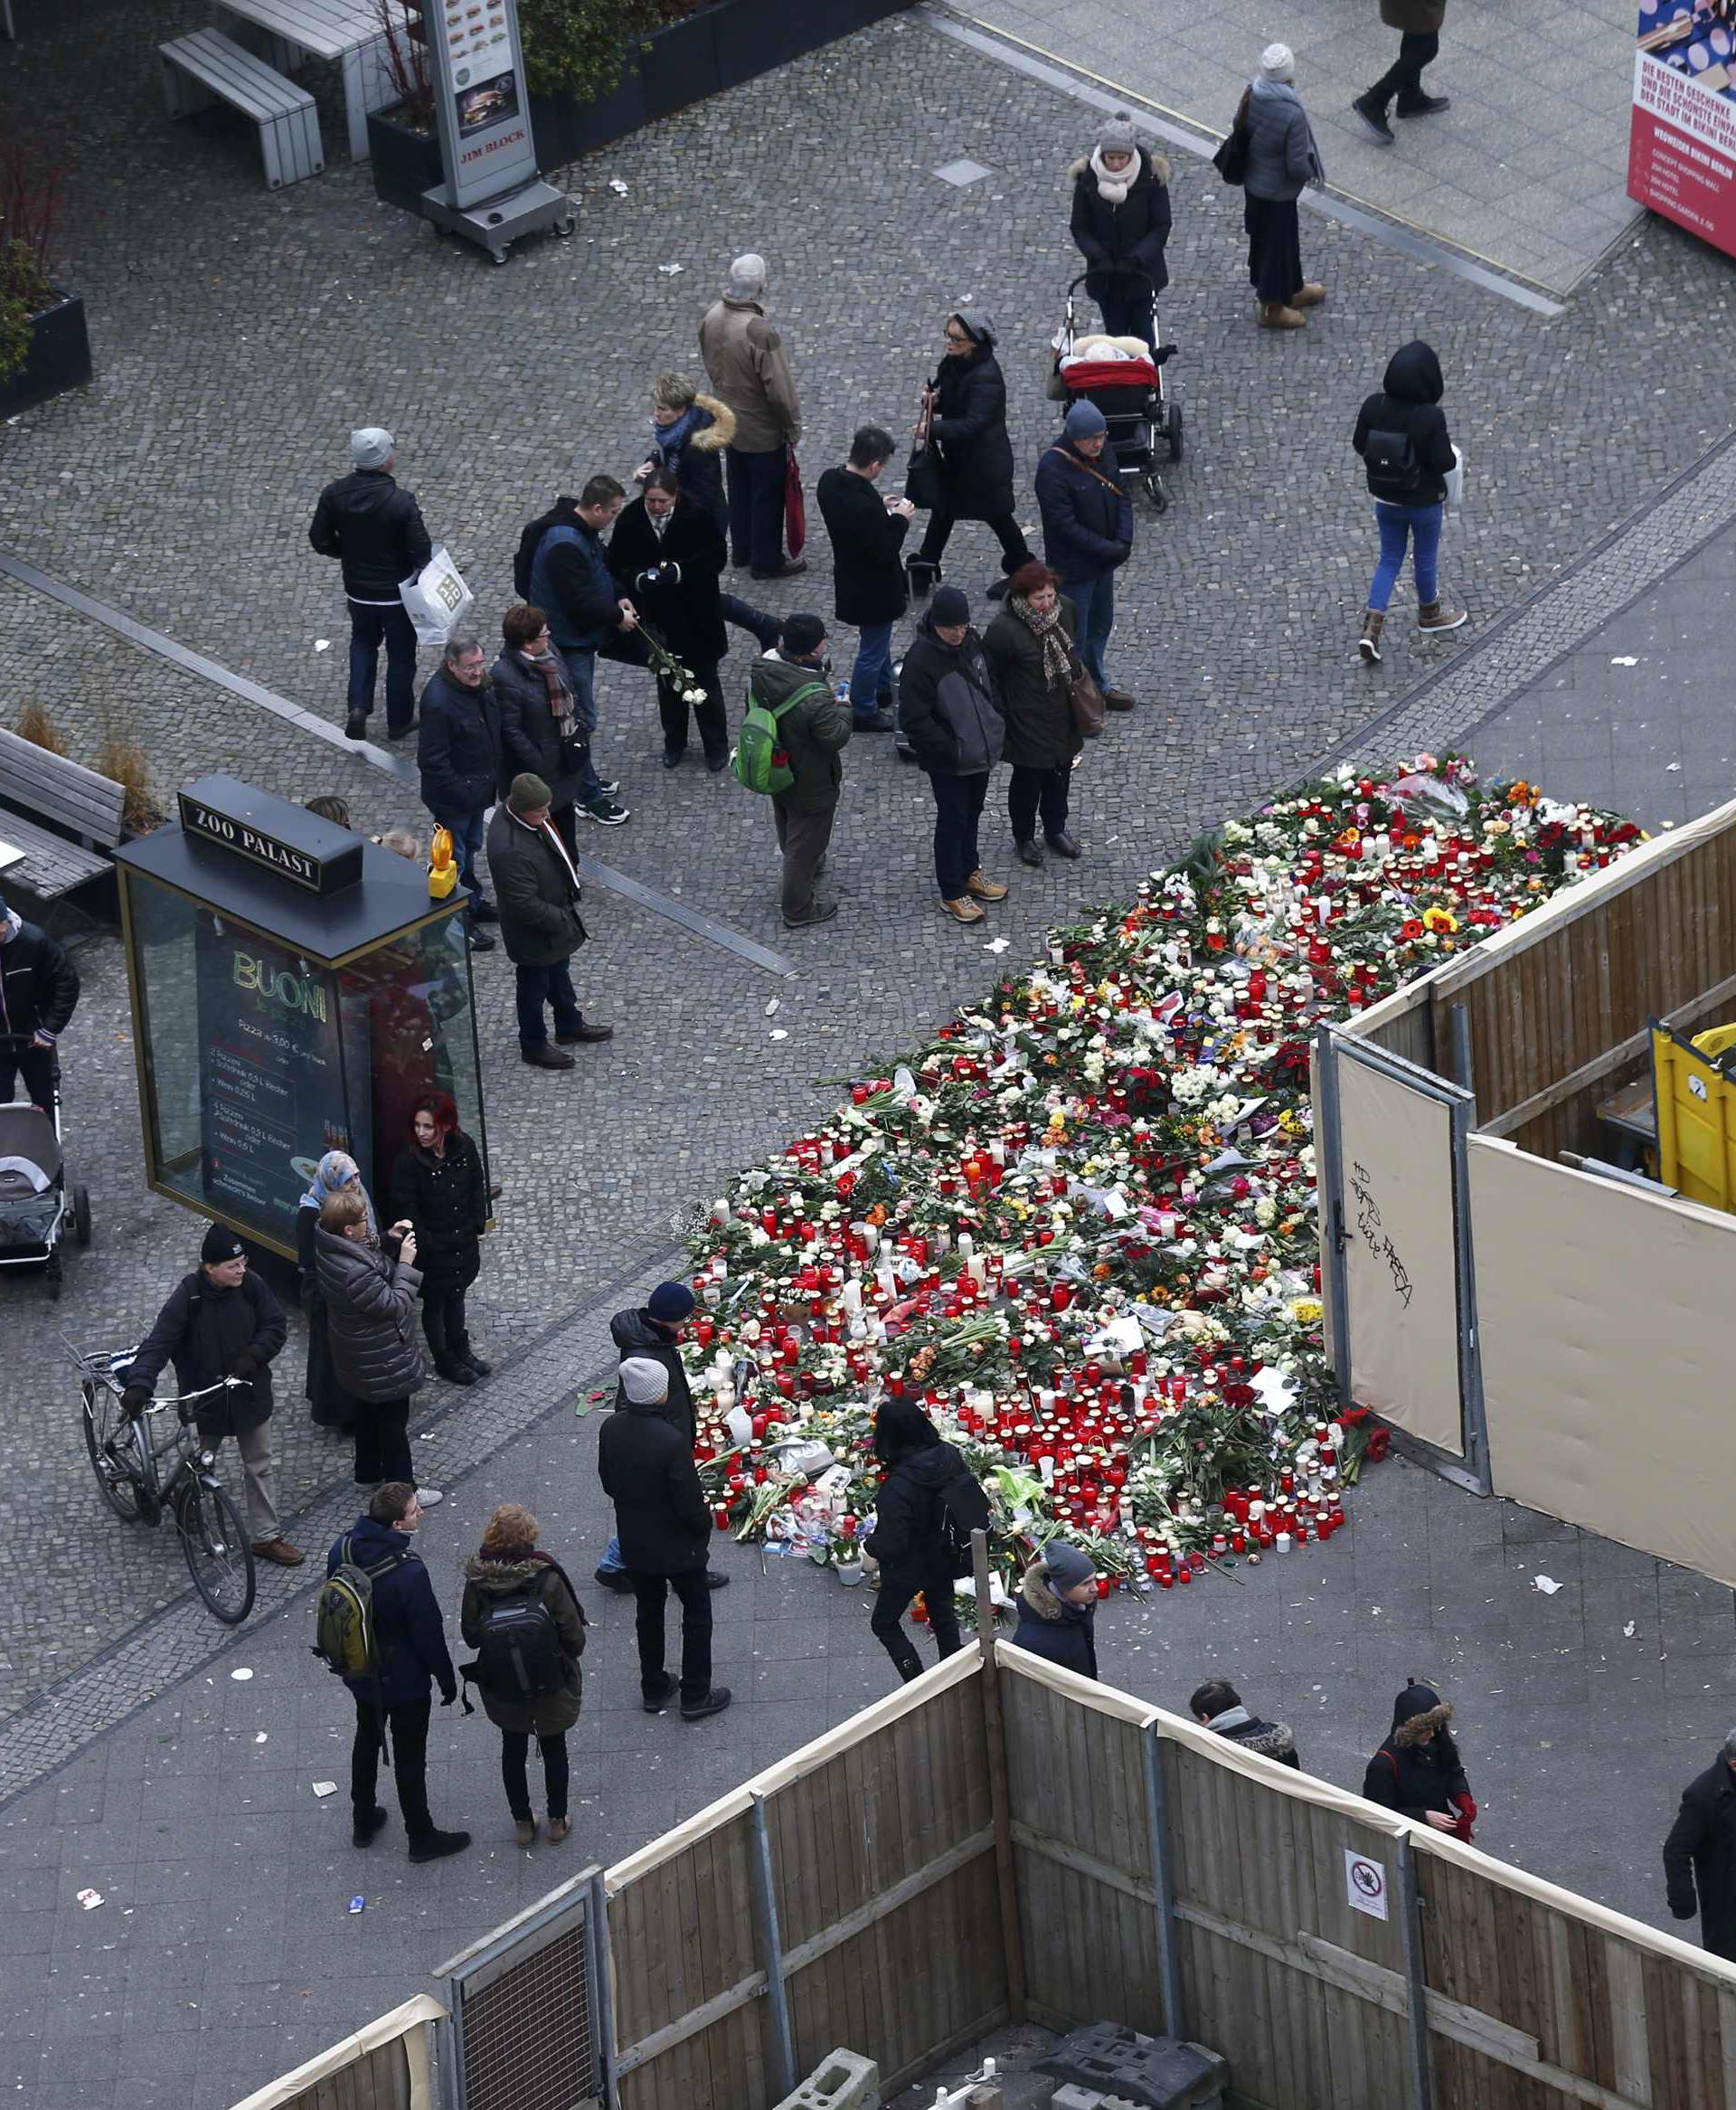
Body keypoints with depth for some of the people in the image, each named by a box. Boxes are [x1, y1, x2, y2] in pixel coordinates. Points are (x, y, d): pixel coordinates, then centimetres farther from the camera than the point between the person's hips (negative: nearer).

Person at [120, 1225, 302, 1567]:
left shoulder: (252, 1286, -13)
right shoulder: (188, 1296, -22)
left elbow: (276, 1326, -4)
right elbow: (158, 1343, -25)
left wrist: (254, 1354, -22)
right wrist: (139, 1386, -38)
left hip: (249, 1394, 3)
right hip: (204, 1396, -3)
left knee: (261, 1466, 10)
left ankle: (266, 1537, 21)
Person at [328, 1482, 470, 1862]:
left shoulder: (344, 1549, -14)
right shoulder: (408, 1573, -34)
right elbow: (429, 1632, -23)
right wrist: (447, 1680, -7)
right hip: (404, 1682, -6)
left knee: (367, 1739, 27)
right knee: (410, 1758, 11)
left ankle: (363, 1823, 42)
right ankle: (421, 1838, 28)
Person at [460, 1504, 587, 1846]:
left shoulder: (477, 1582, -18)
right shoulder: (547, 1578, -24)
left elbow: (470, 1637, -6)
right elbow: (574, 1635, -17)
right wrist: (568, 1656, 5)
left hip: (500, 1687, 1)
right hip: (551, 1686, -1)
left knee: (513, 1749, 21)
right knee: (554, 1747, 20)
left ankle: (523, 1823, 32)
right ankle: (557, 1821, 32)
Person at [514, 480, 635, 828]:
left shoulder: (584, 530, 2)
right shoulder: (564, 545, -32)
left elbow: (600, 570, 19)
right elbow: (580, 602, -30)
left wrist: (617, 599, 3)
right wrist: (617, 617, -16)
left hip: (580, 637, 11)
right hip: (566, 642, -11)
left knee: (579, 712, 23)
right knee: (582, 719, -1)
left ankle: (585, 779, 38)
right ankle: (589, 797, 9)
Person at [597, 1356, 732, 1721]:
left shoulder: (611, 1429, -13)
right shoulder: (671, 1441, -32)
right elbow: (689, 1501, -24)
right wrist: (704, 1526, -4)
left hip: (633, 1540, 6)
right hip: (676, 1546, -6)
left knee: (649, 1610, 23)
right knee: (697, 1612, 15)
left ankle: (654, 1689, 36)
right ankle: (695, 1696, 23)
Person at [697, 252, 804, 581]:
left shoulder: (711, 316, -13)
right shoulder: (760, 333, -35)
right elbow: (780, 391, -27)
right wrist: (793, 429, -11)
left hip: (728, 420, 7)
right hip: (763, 430, -7)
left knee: (739, 488, 25)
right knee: (768, 495, 13)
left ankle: (741, 551, 42)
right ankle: (766, 561, 28)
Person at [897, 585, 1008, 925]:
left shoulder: (971, 642, -4)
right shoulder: (920, 661, -27)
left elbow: (990, 683, 13)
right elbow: (913, 721, -25)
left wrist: (998, 725, 5)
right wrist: (951, 750, -24)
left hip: (980, 753, 7)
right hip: (947, 764, -7)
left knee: (972, 813, 23)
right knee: (952, 820, 7)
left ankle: (969, 873, 43)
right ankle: (952, 894, 22)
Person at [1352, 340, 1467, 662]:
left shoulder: (1373, 406, -16)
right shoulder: (1431, 417, -29)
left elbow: (1359, 444, -3)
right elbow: (1444, 463, -22)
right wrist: (1445, 444, -1)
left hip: (1385, 499, 4)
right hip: (1424, 502, -4)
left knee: (1389, 561, 19)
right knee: (1426, 559, 21)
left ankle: (1371, 627, 8)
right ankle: (1429, 614, 45)